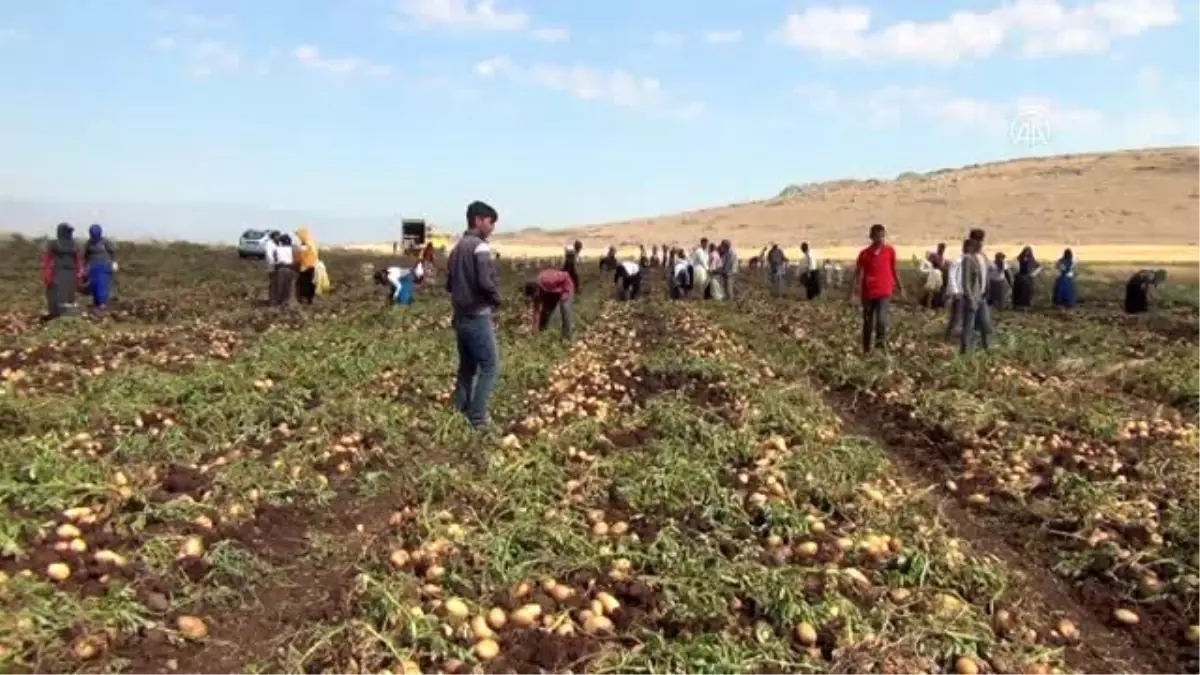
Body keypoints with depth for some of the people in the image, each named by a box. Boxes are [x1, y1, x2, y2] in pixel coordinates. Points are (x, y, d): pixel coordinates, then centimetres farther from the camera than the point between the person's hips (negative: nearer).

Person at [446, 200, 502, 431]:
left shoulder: (457, 247, 13)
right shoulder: (480, 246, -14)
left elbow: (449, 283, 17)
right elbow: (486, 281, -24)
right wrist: (496, 300, -7)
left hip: (460, 317, 9)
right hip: (478, 318, -9)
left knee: (467, 368, 16)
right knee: (490, 367, -3)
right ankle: (476, 420, -5)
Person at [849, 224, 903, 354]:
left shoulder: (890, 251, 0)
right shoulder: (864, 253, -4)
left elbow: (893, 270, 11)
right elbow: (857, 273, 1)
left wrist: (900, 287, 13)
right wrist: (852, 291, -4)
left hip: (884, 292, 0)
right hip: (868, 293, 1)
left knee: (882, 319, -20)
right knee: (868, 323, 8)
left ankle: (881, 340, 5)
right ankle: (867, 350, 21)